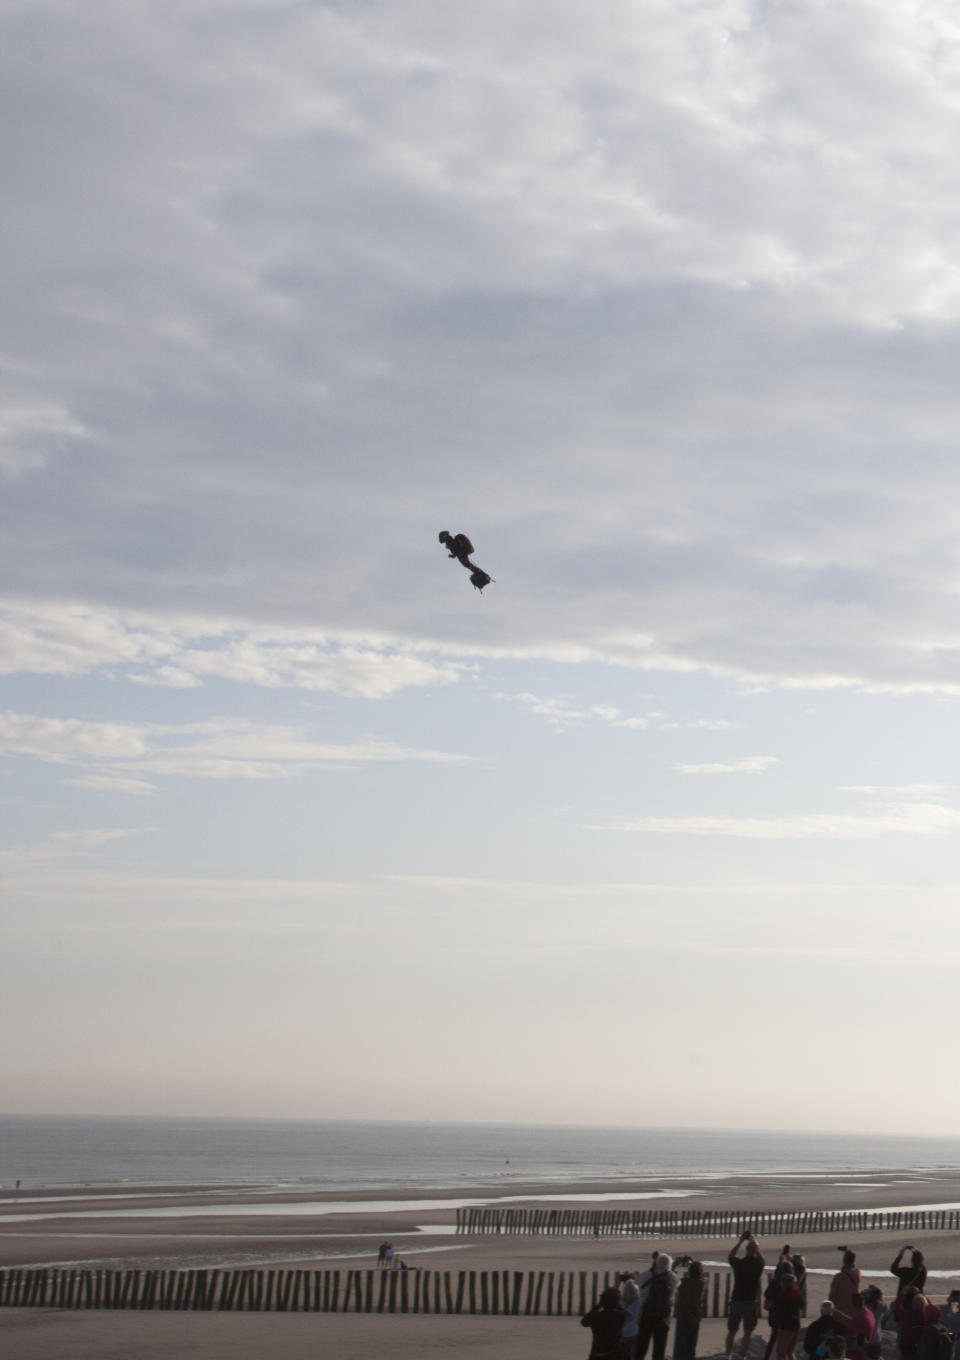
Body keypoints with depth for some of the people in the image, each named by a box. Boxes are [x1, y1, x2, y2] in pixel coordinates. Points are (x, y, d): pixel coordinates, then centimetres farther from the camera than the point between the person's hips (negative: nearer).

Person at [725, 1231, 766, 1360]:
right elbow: (762, 1260, 19)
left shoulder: (738, 1263, -7)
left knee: (732, 1330, 10)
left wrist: (740, 1242, 22)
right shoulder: (758, 1264, -6)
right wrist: (755, 1243, 24)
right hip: (751, 1301, 0)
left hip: (736, 1301, 1)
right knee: (748, 1331, 8)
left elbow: (730, 1257, 16)